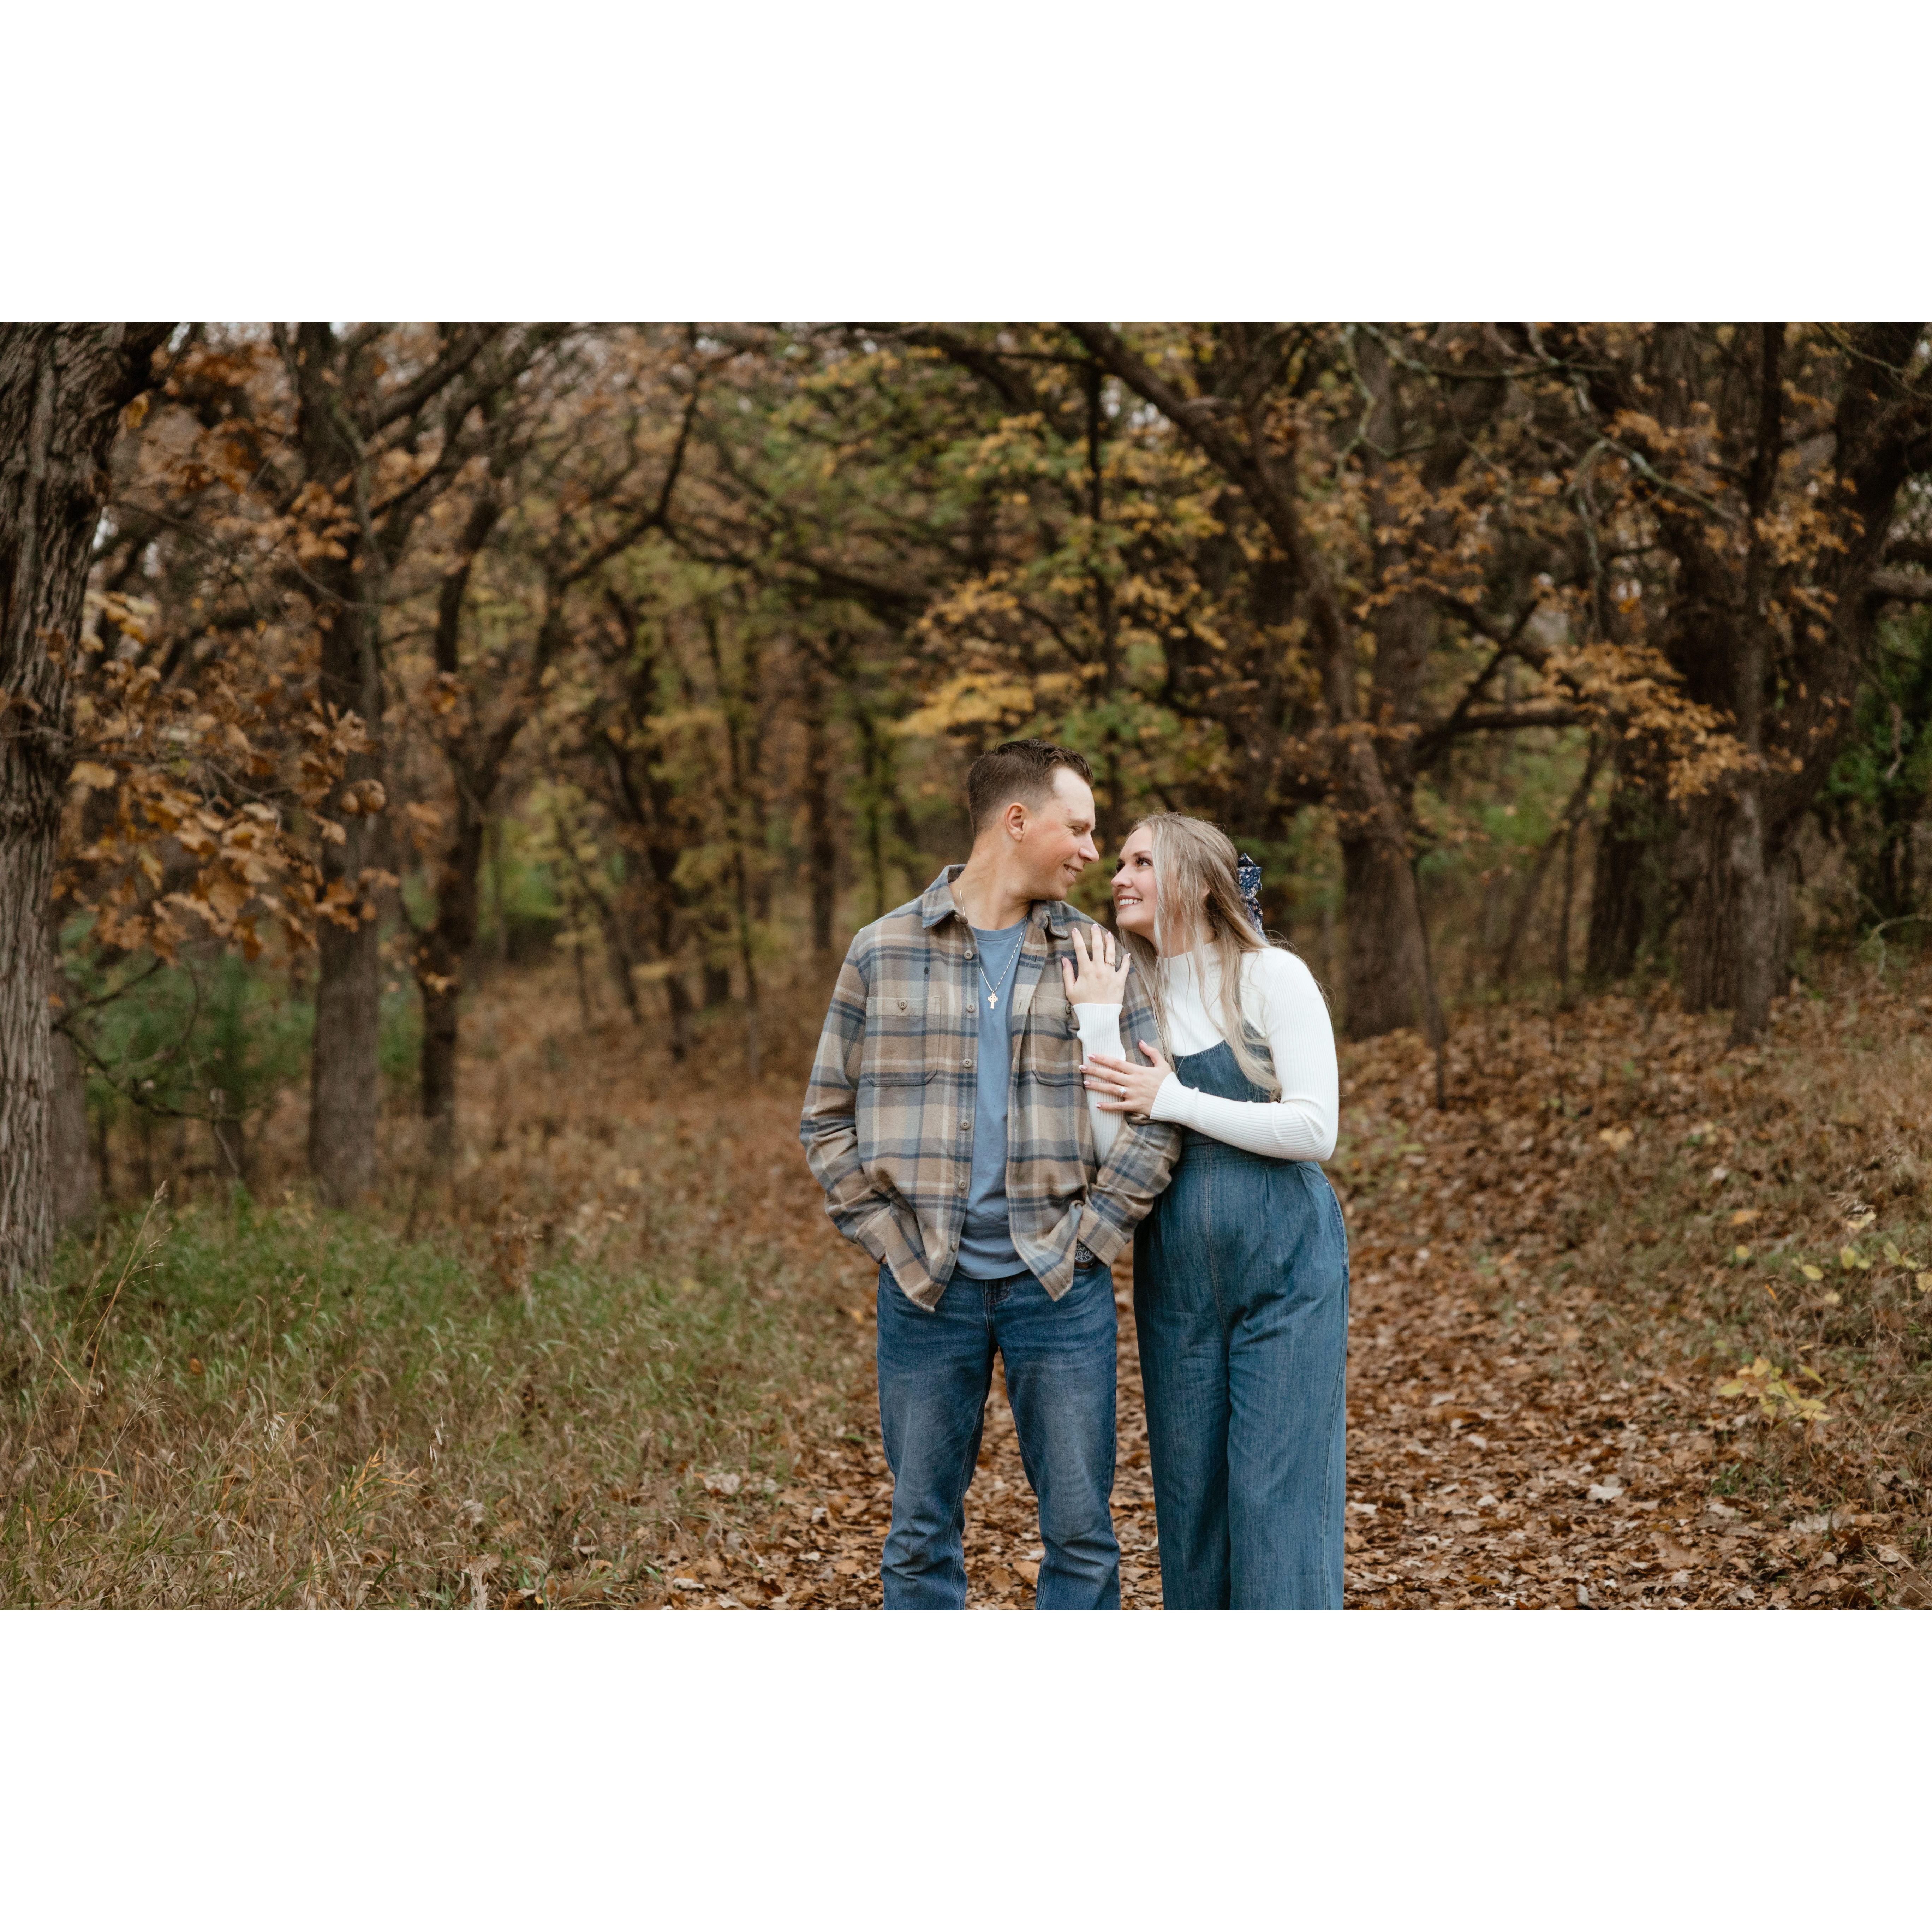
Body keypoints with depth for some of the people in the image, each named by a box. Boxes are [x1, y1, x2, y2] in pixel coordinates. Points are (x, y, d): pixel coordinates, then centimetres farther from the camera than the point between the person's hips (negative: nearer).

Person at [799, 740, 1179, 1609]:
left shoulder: (1095, 957, 5)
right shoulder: (884, 952, 3)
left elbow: (1160, 1112, 3)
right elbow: (828, 1119, 6)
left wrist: (1091, 1234, -5)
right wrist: (890, 1239, -3)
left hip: (1059, 1287, 1)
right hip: (928, 1287, -1)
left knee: (1081, 1530, 4)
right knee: (922, 1536, 6)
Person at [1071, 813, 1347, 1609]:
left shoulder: (1271, 976, -4)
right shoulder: (1123, 991, 7)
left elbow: (1314, 1129, -12)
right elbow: (1107, 1140, -4)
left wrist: (1174, 1101, -12)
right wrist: (1095, 1019, -10)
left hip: (1285, 1267, -4)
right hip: (1176, 1275, 5)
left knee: (1279, 1490, -6)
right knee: (1189, 1490, 8)